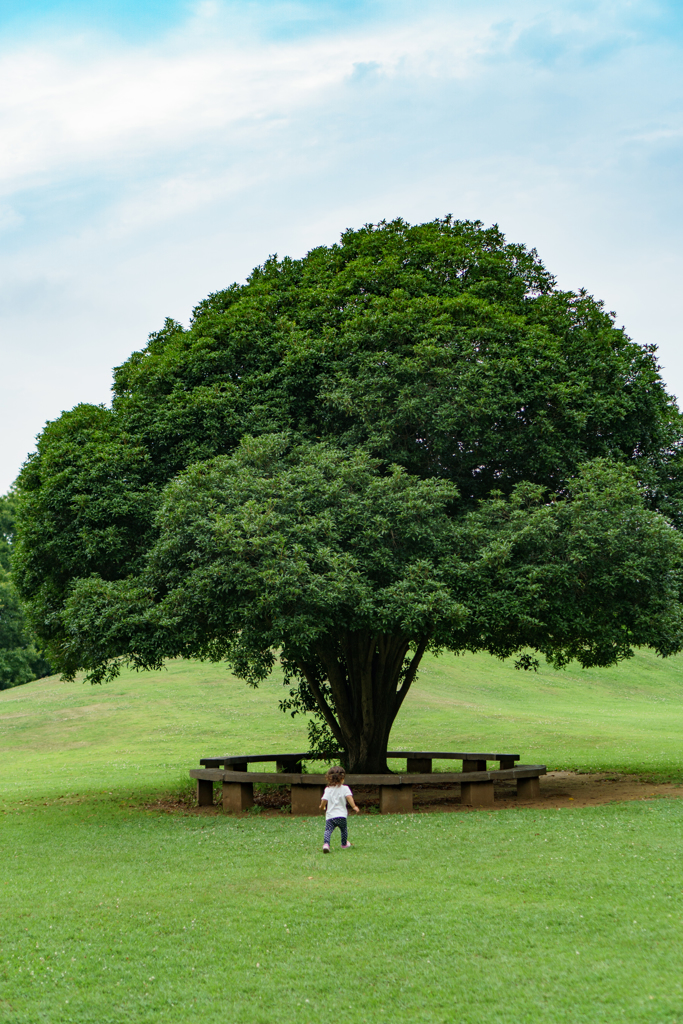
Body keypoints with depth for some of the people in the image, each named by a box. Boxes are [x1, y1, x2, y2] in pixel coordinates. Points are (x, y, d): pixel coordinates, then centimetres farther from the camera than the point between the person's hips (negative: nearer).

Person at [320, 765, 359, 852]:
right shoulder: (344, 788, -2)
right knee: (343, 830, 22)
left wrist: (322, 807, 15)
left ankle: (326, 843, -30)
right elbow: (349, 797, -16)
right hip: (341, 815, 0)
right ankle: (344, 844, 38)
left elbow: (324, 800, -4)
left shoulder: (328, 789, 2)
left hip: (330, 815, 0)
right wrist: (354, 807, -19)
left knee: (328, 830, -6)